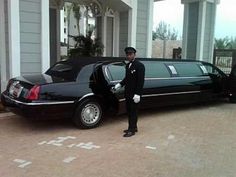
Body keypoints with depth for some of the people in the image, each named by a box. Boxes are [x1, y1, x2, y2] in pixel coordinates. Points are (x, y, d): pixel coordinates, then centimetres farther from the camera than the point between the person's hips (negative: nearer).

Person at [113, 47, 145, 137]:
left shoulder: (139, 65, -13)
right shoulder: (128, 65, 12)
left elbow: (141, 81, -17)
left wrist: (137, 94, -21)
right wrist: (120, 84, 5)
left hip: (134, 94, -8)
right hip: (128, 93, 8)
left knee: (133, 112, 0)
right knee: (129, 111, 14)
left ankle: (131, 130, 9)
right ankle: (133, 127, 28)